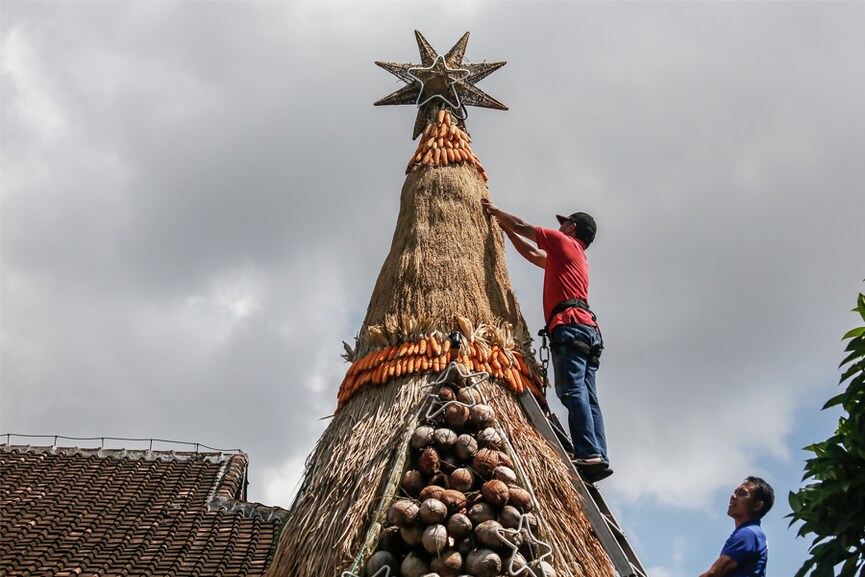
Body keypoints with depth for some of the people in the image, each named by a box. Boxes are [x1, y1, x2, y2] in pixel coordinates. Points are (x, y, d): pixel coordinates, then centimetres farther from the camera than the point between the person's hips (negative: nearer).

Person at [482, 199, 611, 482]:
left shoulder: (564, 242, 12)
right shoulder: (576, 257, 35)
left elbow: (522, 226, 17)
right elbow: (530, 253, 44)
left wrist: (495, 210, 33)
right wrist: (504, 226, 49)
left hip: (569, 325, -9)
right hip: (589, 331, 9)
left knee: (572, 390, -20)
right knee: (587, 396, -2)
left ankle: (589, 455, -33)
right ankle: (599, 457, -13)